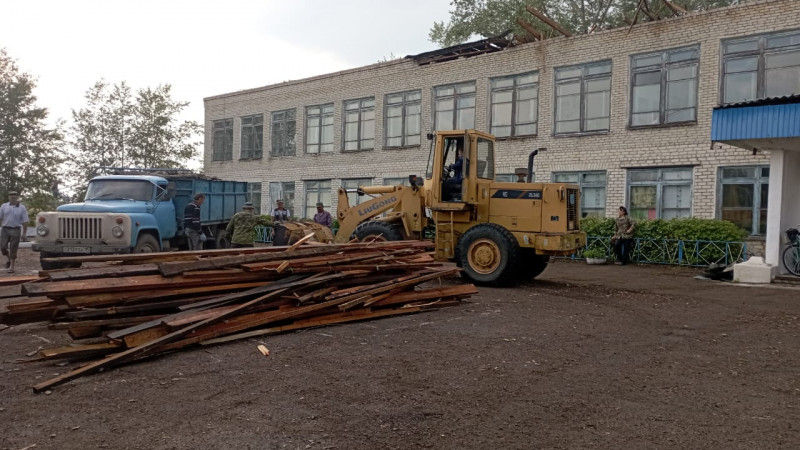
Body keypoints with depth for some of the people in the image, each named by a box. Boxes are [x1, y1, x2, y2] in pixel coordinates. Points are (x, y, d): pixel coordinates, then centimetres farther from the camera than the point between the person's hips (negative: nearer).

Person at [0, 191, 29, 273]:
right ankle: (9, 258, 26)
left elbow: (25, 222, 0)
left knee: (13, 249, -1)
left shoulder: (22, 208, 0)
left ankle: (12, 266, 8)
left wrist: (24, 234, -4)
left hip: (15, 230, -2)